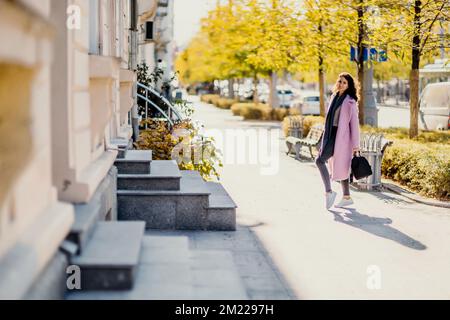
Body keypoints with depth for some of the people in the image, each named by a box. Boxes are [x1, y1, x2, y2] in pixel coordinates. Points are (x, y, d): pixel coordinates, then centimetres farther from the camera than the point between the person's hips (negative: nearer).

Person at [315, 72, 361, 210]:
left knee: (320, 160, -15)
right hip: (331, 135, 8)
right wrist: (325, 139, 19)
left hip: (341, 136, -8)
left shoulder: (350, 101, -8)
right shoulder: (334, 97, 14)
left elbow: (354, 123, -9)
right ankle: (346, 197, 16)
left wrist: (355, 144, -11)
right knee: (339, 166, 9)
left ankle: (329, 192, -7)